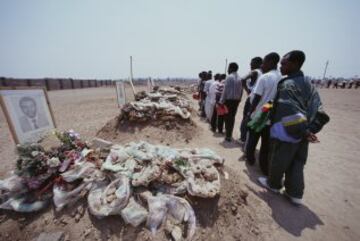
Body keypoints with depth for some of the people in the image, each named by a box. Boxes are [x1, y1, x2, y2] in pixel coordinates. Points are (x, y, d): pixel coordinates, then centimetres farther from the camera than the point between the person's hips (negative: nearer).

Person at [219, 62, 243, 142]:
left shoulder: (229, 77, -9)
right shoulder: (239, 78, 10)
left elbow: (225, 90, -14)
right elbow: (241, 91, 8)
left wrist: (222, 101, -12)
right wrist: (239, 99, 16)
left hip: (229, 100, -6)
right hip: (236, 100, 6)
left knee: (228, 118, 1)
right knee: (232, 117, 14)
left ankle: (228, 136, 5)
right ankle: (229, 134, 26)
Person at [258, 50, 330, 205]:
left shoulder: (287, 84, -16)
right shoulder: (308, 84, 10)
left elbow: (291, 112, -25)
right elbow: (317, 109, 6)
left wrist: (304, 131, -21)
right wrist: (310, 129, 0)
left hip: (285, 133, -8)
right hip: (301, 134, 8)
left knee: (278, 161, 13)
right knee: (297, 164, 18)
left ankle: (273, 184, 34)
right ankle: (295, 194, 30)